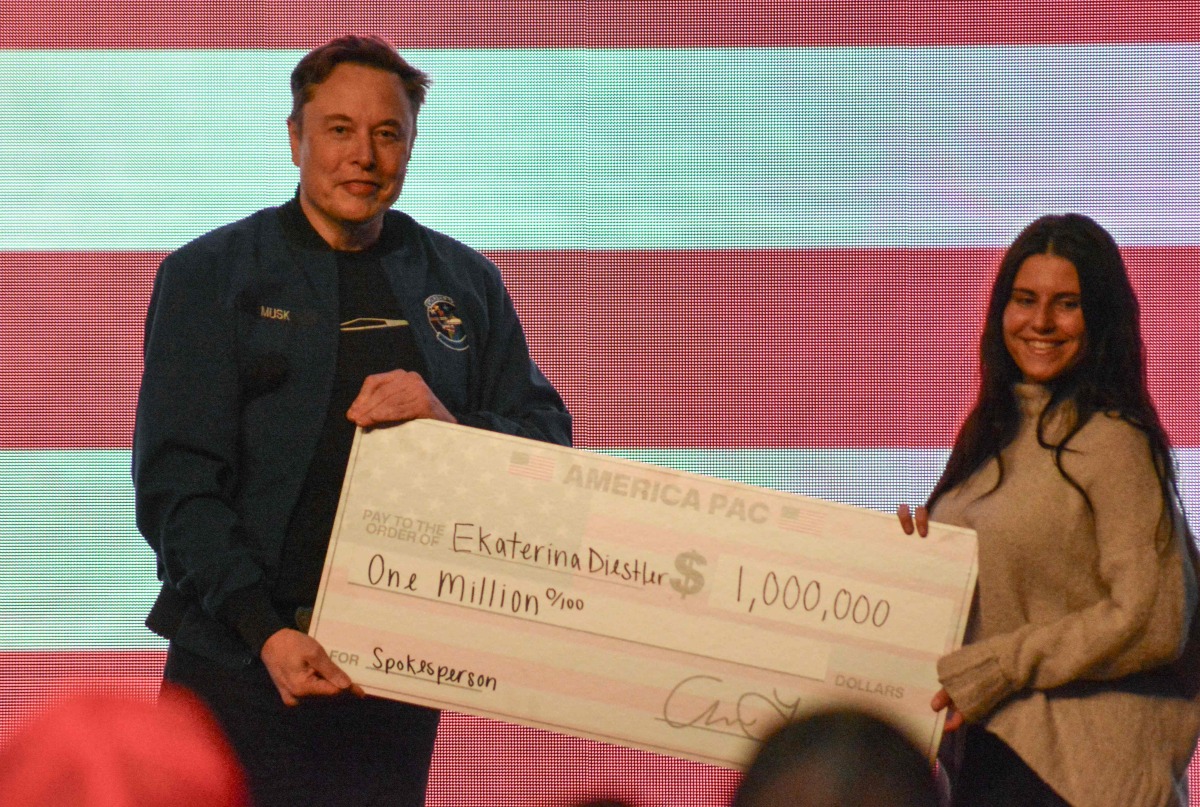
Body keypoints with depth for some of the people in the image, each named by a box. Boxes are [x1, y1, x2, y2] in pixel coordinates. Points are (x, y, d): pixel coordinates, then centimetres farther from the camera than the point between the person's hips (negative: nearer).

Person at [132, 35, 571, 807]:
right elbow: (175, 483, -5)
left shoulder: (463, 284, 13)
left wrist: (453, 424, -13)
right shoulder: (210, 275, 3)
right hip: (244, 660, -3)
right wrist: (266, 632, -19)